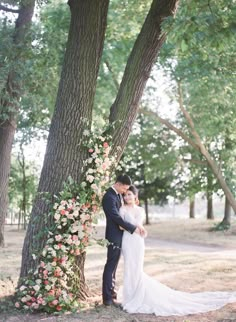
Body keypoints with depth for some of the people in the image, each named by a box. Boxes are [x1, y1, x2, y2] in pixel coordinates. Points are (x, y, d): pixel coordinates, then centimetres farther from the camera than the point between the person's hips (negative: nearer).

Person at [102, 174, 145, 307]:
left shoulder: (118, 195, 10)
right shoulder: (109, 197, -19)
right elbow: (117, 218, -23)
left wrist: (138, 224, -4)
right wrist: (133, 228, -18)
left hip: (119, 236, 9)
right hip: (114, 236, -9)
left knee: (113, 266, 15)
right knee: (110, 266, -4)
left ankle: (111, 293, 24)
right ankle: (108, 298, 2)